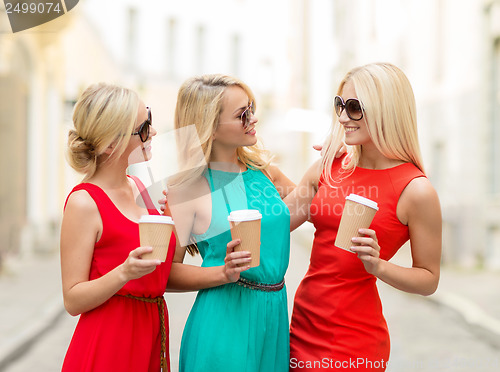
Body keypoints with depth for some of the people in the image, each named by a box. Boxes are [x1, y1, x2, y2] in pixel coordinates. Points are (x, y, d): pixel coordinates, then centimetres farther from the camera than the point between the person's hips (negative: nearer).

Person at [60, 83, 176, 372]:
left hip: (152, 336, 8)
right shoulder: (84, 202, -14)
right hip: (108, 347, -7)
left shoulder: (139, 188, 9)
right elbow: (73, 300, -14)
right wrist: (125, 272, -28)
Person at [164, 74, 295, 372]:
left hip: (275, 313, 6)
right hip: (225, 319, -6)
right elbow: (168, 272, -8)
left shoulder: (262, 168, 7)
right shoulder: (189, 188, -9)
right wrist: (225, 273, -20)